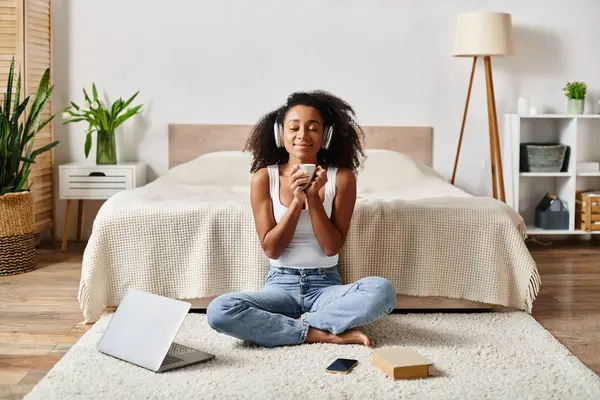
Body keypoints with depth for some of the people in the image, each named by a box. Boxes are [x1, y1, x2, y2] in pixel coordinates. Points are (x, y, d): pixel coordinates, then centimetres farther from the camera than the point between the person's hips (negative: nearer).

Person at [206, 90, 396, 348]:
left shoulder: (341, 177, -3)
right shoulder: (264, 177, -3)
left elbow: (332, 247, -7)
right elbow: (271, 249, -6)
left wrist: (314, 198, -18)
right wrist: (297, 201, -18)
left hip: (326, 285, 0)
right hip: (281, 285, 1)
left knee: (382, 291, -32)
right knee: (219, 311, -29)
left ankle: (297, 324, -17)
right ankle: (325, 334, -22)